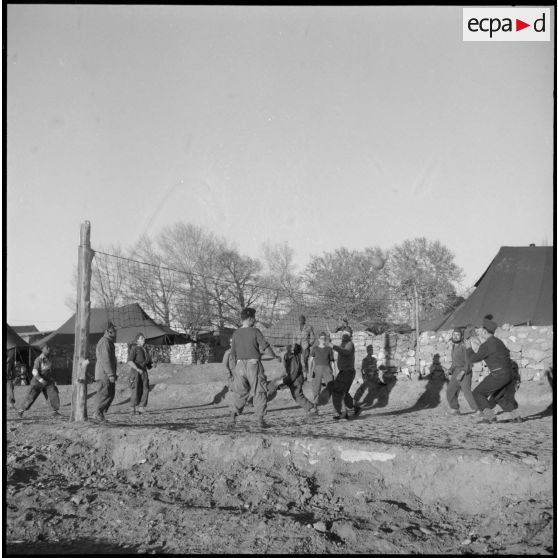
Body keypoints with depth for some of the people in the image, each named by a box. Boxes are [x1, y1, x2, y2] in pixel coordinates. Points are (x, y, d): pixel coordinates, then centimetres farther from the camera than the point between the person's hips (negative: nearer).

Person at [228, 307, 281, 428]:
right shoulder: (255, 331, -8)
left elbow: (233, 353, 8)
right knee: (259, 393, 8)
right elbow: (266, 348, -8)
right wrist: (275, 357, 9)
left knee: (237, 393, 9)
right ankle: (260, 420, 7)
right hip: (254, 365, -3)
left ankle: (232, 418, -3)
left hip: (240, 365, 3)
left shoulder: (236, 334, 3)